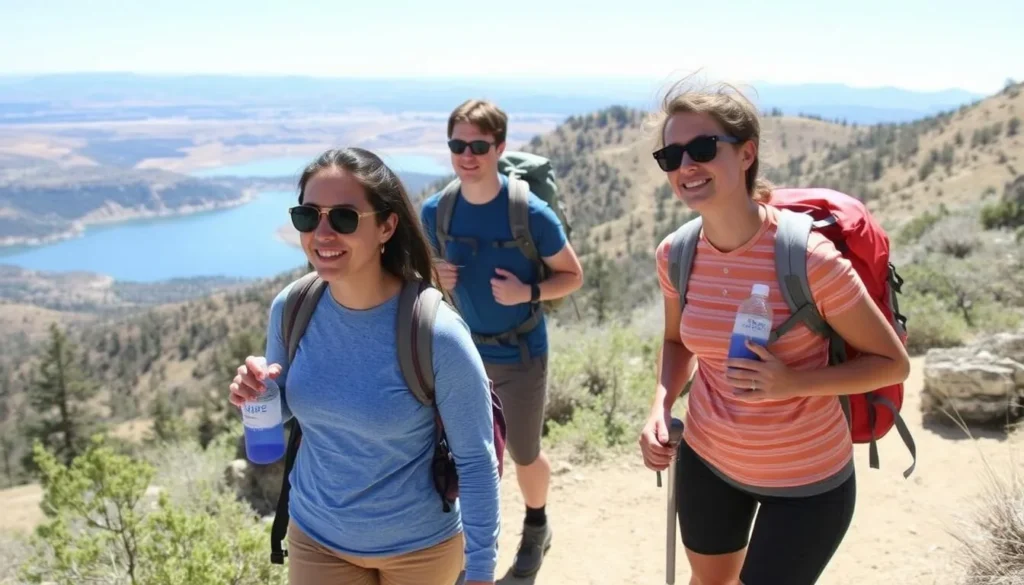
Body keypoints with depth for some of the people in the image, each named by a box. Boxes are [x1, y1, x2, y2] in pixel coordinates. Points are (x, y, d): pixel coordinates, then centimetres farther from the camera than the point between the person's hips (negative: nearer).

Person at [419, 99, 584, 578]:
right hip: (463, 351, 3)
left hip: (520, 354, -3)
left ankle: (536, 526, 45)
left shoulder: (531, 214, -19)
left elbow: (572, 276, -9)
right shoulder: (435, 211, -8)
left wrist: (527, 292, -26)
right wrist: (437, 277, -14)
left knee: (524, 454, 15)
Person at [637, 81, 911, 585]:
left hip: (807, 479, -4)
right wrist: (660, 408, -10)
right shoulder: (675, 254, -11)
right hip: (707, 459, 5)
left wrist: (793, 383, -28)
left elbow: (893, 363, -14)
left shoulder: (808, 257, -26)